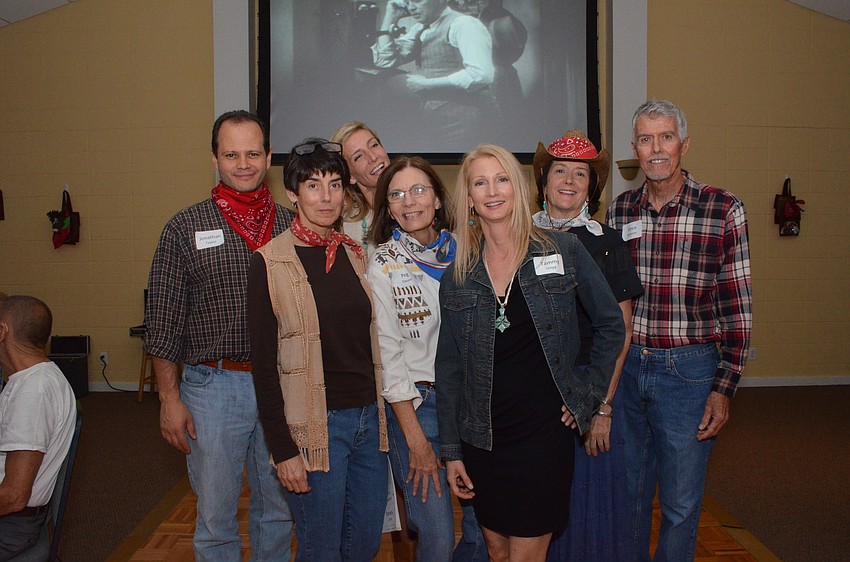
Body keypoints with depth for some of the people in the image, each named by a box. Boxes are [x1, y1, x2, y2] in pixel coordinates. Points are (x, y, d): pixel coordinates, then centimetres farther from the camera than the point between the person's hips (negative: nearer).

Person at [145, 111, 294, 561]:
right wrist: (169, 399, -5)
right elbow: (162, 322, -1)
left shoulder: (291, 225, 5)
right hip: (213, 386, -2)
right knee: (216, 515, 9)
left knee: (279, 509, 16)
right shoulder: (185, 228, -1)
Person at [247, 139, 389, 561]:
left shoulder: (356, 254, 8)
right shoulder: (272, 262, -9)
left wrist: (380, 413, 8)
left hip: (368, 416, 5)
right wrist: (283, 449, -12)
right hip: (315, 425, -5)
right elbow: (264, 363, -10)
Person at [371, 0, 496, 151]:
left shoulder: (463, 24, -10)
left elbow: (482, 74, -23)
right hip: (427, 118, 7)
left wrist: (427, 84, -17)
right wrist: (390, 17, 3)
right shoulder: (419, 29, 14)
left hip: (459, 121, -7)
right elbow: (384, 61, 12)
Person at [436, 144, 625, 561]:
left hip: (544, 431, -3)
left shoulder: (563, 251, -3)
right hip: (482, 436, 3)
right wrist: (451, 451, 4)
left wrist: (588, 394, 0)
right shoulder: (457, 277, 3)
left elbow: (611, 325, 6)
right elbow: (448, 368, 6)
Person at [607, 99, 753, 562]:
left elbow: (737, 308, -5)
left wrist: (724, 388, -8)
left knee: (680, 502, 10)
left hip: (689, 371, -3)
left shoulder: (723, 210, -7)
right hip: (626, 365, 3)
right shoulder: (620, 210, 4)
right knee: (627, 492, 17)